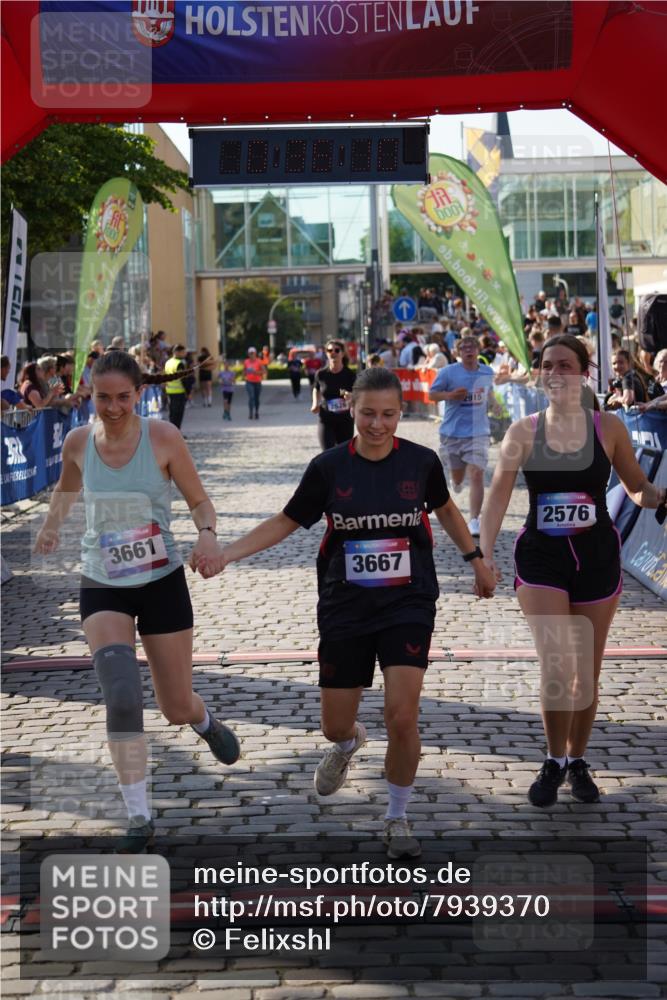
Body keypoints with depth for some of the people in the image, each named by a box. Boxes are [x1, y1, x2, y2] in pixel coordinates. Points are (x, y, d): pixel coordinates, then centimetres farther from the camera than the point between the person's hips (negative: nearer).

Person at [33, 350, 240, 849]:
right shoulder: (78, 442, -4)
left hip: (162, 581, -1)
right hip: (102, 587, 1)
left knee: (178, 708, 9)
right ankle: (139, 817, -9)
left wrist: (209, 534, -24)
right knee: (122, 696, -20)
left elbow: (200, 499, -3)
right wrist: (52, 522, 0)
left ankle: (207, 723, 49)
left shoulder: (163, 437, -12)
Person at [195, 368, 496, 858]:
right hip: (346, 610, 1)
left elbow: (446, 509, 16)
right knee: (334, 725, 7)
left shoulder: (421, 461, -4)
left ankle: (397, 819, 10)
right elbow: (286, 522, 3)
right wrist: (225, 554, -7)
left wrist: (476, 559, 22)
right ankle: (349, 743, 49)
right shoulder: (329, 467, -6)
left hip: (409, 605, -1)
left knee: (402, 717, -14)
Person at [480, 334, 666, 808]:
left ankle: (578, 761, 29)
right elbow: (499, 494, -8)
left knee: (588, 672, 10)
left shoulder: (608, 428, -2)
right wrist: (485, 554, -19)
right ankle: (555, 762, 8)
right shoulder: (524, 431, -3)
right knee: (556, 666, -12)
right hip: (541, 558, -1)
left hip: (597, 557, 1)